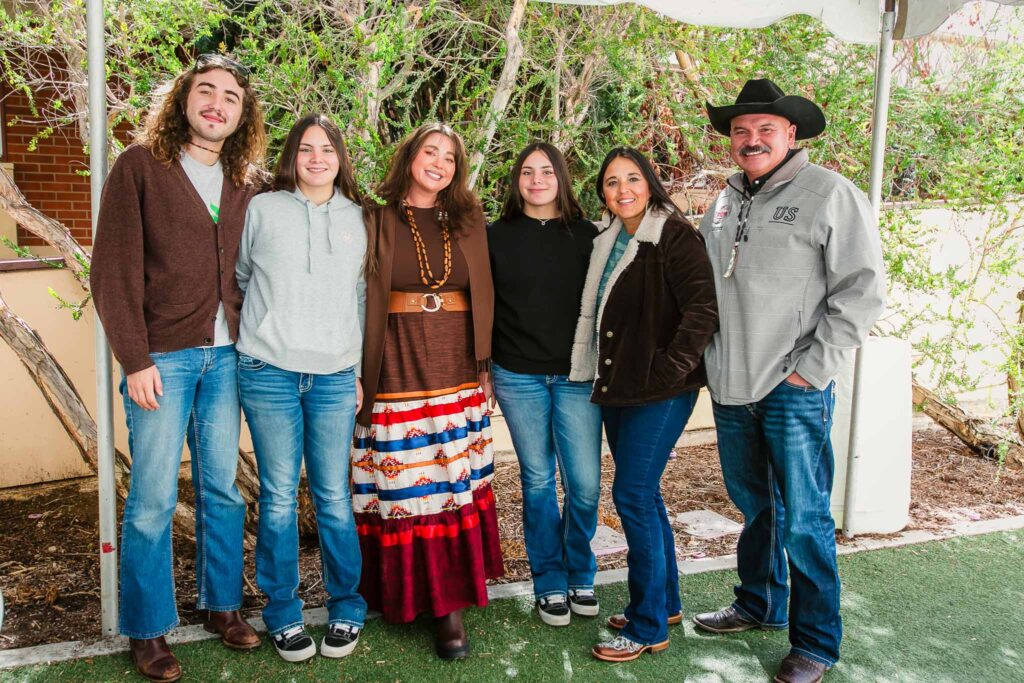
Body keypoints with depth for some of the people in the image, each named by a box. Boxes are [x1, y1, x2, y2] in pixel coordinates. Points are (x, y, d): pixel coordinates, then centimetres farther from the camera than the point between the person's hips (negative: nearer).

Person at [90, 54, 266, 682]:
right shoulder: (139, 166, -3)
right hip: (163, 358, -4)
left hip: (227, 358, 4)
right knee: (153, 501, 2)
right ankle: (149, 630, 18)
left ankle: (223, 605, 28)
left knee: (223, 490, 12)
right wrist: (135, 360, -12)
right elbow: (114, 270, -7)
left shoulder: (247, 183, 10)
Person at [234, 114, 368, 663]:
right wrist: (259, 332, 13)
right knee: (279, 497, 4)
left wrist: (361, 368, 11)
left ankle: (346, 608, 20)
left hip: (335, 376, 1)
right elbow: (237, 277, 14)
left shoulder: (358, 219, 11)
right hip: (268, 371, -1)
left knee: (333, 497, 3)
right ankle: (282, 614, 19)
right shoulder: (262, 209, 5)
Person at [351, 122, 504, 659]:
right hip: (399, 368, -2)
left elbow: (485, 296, 12)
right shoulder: (380, 223, 3)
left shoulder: (469, 222, 11)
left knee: (456, 486, 3)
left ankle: (450, 602, 12)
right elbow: (365, 300, 0)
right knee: (403, 487, 0)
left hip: (459, 372, 2)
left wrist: (486, 363, 7)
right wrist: (364, 373, -6)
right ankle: (407, 594, 14)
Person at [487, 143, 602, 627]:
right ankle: (550, 583, 22)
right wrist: (483, 366, 1)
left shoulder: (587, 236, 5)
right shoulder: (497, 237, 4)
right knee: (538, 481, 7)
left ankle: (580, 575, 22)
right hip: (518, 378, 0)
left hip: (576, 377, 0)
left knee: (585, 483, -2)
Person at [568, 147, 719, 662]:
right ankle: (665, 602, 31)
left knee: (633, 496, -7)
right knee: (643, 495, 15)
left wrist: (669, 370, -20)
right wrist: (603, 380, 13)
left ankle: (648, 627, 6)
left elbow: (703, 308, -20)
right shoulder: (608, 242, 13)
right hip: (617, 389, 8)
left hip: (660, 391, -8)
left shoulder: (675, 237, -11)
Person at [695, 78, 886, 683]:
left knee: (804, 519, 0)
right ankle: (759, 605, 38)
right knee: (754, 504, 19)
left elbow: (863, 291, -11)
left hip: (794, 390, -6)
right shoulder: (725, 202, 11)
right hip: (731, 386, 6)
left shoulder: (830, 194, -7)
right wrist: (706, 358, 11)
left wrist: (812, 368, -14)